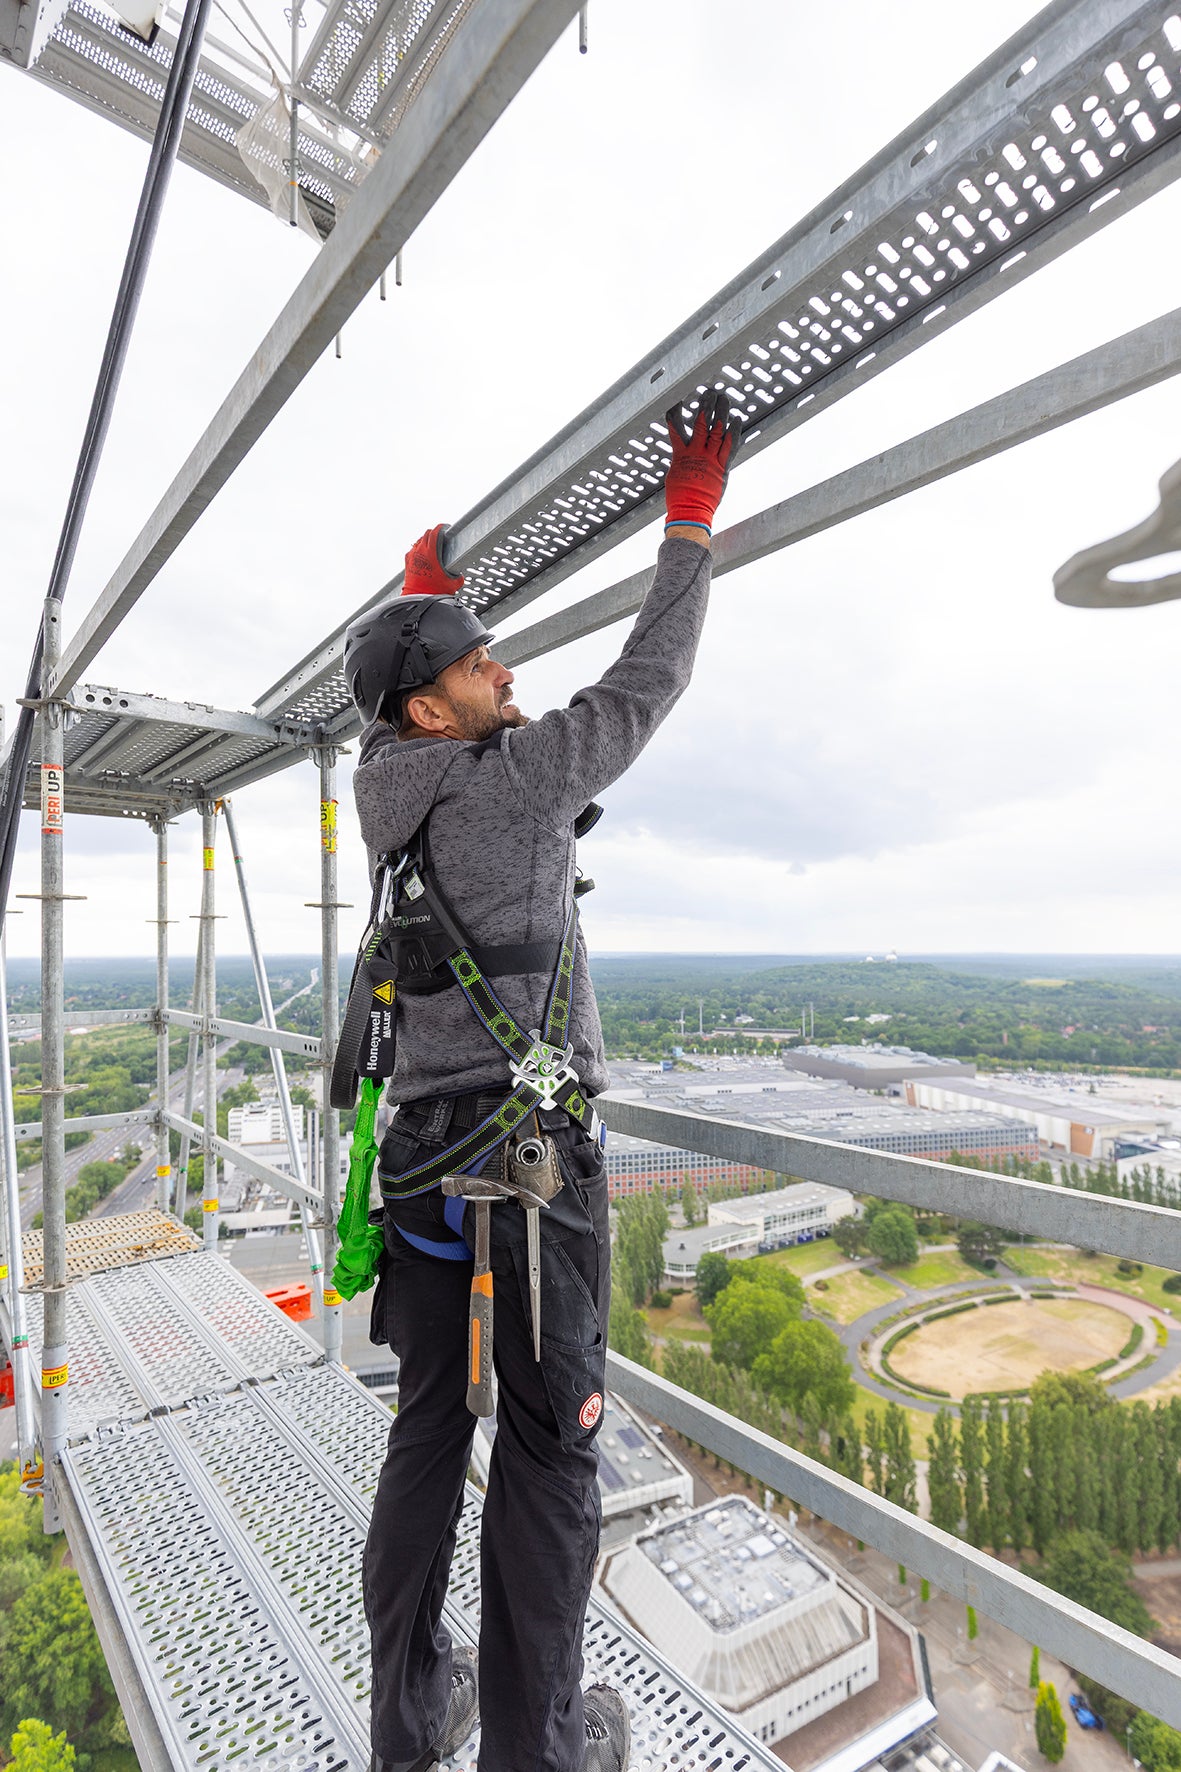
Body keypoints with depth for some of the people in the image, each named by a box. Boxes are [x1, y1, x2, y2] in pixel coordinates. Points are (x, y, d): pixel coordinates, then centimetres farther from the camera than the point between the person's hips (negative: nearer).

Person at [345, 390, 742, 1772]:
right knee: (548, 1438, 9)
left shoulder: (385, 784, 7)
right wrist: (690, 520, 10)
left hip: (421, 1147, 7)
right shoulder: (519, 773, -10)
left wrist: (417, 589, 42)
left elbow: (389, 709, 29)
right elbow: (643, 685, -1)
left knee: (429, 1420, 18)